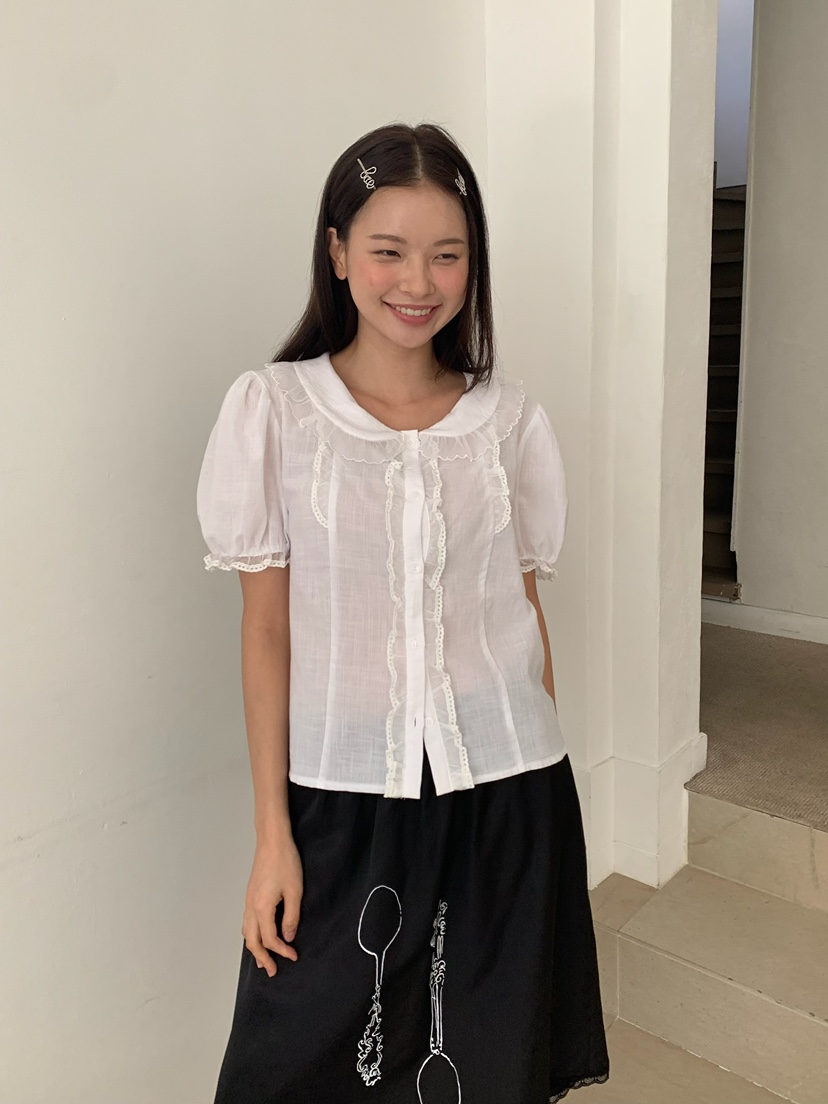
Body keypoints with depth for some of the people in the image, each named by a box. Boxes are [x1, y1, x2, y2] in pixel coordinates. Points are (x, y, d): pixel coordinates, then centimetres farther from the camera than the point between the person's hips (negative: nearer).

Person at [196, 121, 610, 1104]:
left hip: (503, 796, 2)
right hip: (341, 797, -1)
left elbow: (526, 614, 5)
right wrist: (271, 828, -3)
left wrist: (538, 792, 7)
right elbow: (266, 631, -4)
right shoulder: (271, 410, -7)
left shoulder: (510, 421, 0)